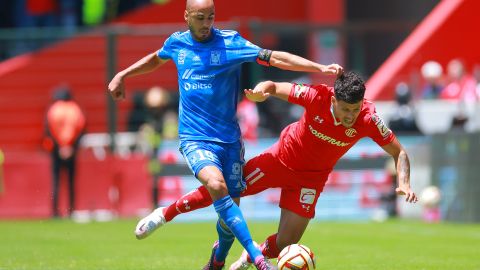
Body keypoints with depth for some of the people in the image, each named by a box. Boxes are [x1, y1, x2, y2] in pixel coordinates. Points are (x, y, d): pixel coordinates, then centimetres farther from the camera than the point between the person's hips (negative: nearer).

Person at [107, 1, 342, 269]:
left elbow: (275, 58, -13)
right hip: (195, 138, -1)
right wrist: (122, 75, 23)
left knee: (230, 210, 3)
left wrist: (320, 68, -22)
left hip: (229, 138, 1)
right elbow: (156, 59, 28)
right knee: (216, 184, -30)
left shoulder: (230, 42, -5)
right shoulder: (176, 43, 4)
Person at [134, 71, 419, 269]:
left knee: (284, 245, -6)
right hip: (283, 157, -1)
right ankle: (167, 213, 26)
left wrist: (404, 184, -32)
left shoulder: (368, 119, -27)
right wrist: (260, 92, -41)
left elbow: (399, 153, -16)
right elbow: (274, 87, -18)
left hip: (312, 176, 1)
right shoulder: (318, 97, -30)